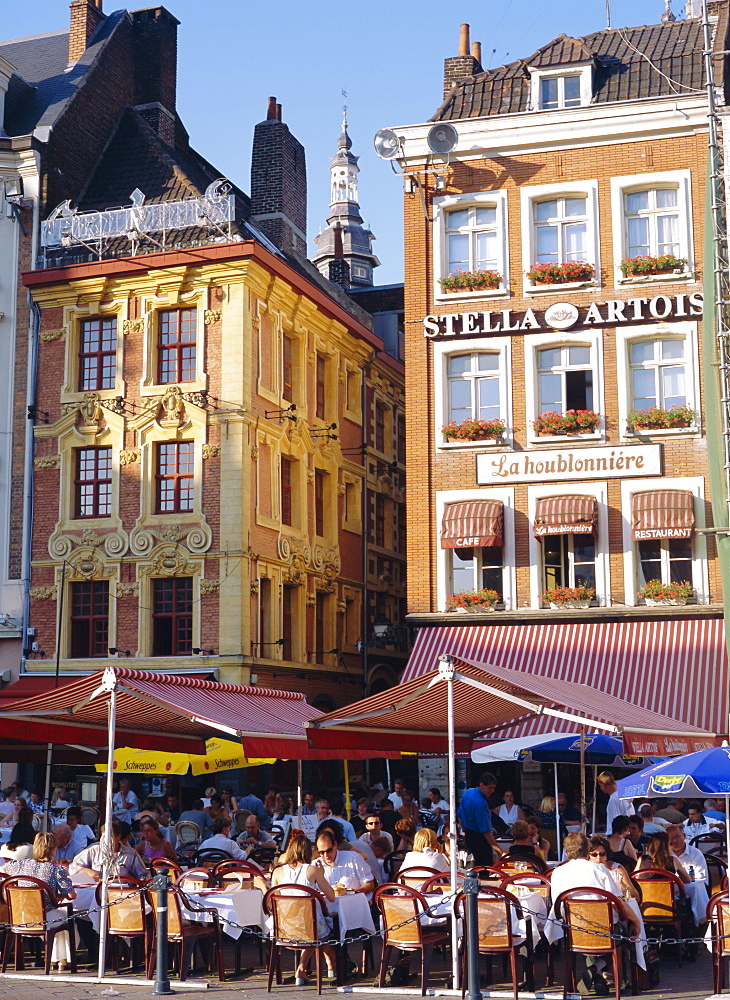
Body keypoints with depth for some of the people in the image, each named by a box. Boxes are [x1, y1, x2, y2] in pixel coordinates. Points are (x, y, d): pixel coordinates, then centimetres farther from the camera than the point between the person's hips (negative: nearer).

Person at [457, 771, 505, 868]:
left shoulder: (468, 792, 3)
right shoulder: (480, 803, -26)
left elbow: (460, 815, 17)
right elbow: (486, 831, -28)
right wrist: (500, 852, -27)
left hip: (468, 835, 10)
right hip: (479, 838, -10)